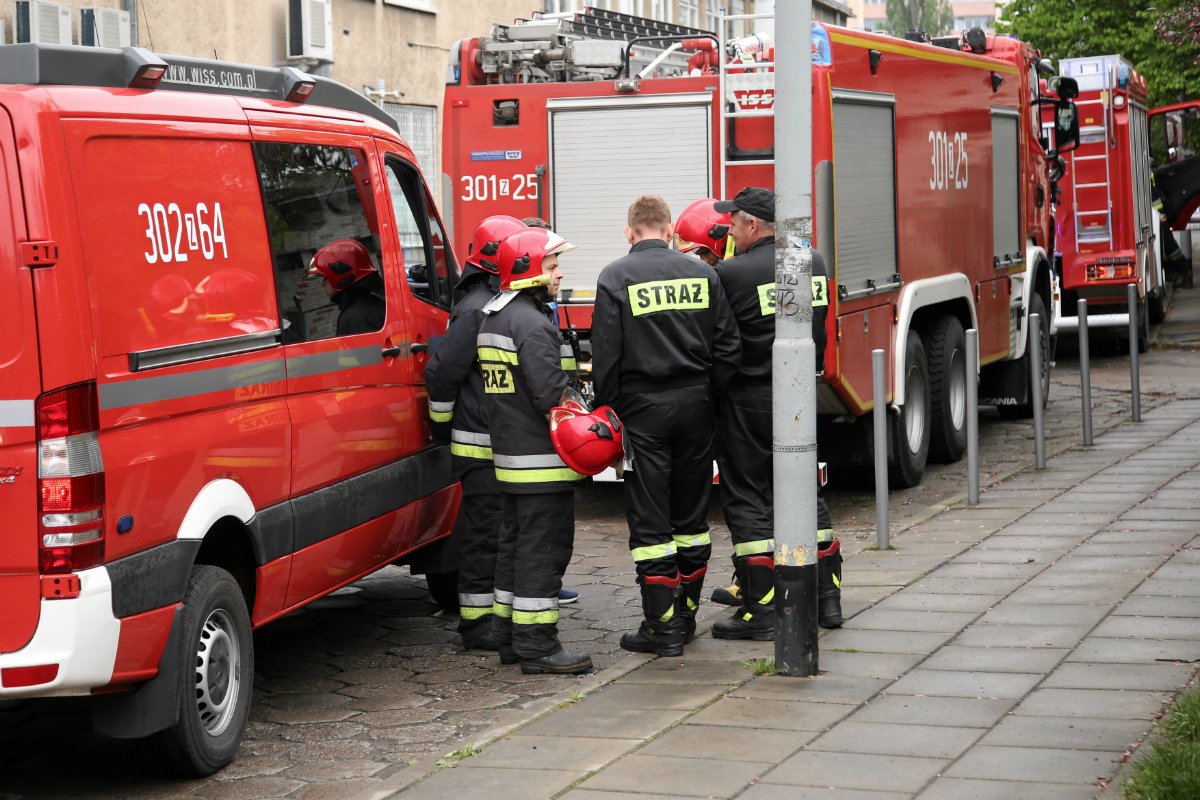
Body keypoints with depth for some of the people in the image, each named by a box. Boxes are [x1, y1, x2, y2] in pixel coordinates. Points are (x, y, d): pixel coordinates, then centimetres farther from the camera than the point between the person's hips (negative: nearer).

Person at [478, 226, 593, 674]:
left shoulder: (492, 320, 16)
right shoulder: (532, 323, -16)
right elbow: (551, 393, -22)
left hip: (508, 453, 10)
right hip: (541, 458, -10)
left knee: (516, 542, 15)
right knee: (543, 547, -7)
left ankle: (510, 637, 21)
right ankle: (536, 645, -5)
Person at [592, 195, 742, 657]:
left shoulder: (615, 278, -6)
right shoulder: (700, 273, 4)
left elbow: (606, 356, -8)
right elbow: (726, 346, 4)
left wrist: (606, 408, 1)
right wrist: (709, 391, 12)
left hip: (643, 408, -4)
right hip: (695, 404, 4)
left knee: (649, 520, 0)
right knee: (691, 515, 13)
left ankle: (663, 626, -1)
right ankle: (685, 614, 21)